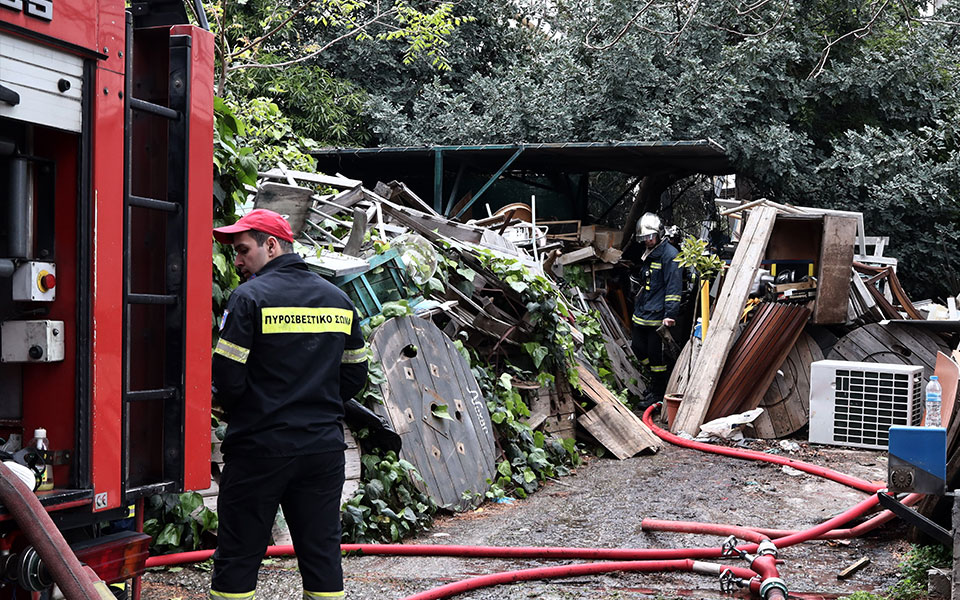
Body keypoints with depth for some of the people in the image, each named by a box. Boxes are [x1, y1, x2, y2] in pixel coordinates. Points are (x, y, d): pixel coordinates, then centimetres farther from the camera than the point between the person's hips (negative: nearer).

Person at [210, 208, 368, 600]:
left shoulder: (250, 297, -9)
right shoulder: (339, 299, 9)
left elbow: (227, 379, -12)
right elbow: (354, 376, 13)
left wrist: (240, 413, 8)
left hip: (260, 447, -5)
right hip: (324, 447, 5)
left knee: (238, 556, 4)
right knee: (322, 553, 11)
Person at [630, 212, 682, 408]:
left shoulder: (669, 254, -14)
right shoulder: (647, 254, 15)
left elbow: (673, 287, -19)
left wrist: (670, 315, -24)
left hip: (658, 316, -9)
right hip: (641, 314, 9)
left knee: (655, 354, -1)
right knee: (638, 348, 16)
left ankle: (657, 393, 13)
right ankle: (655, 377, 36)